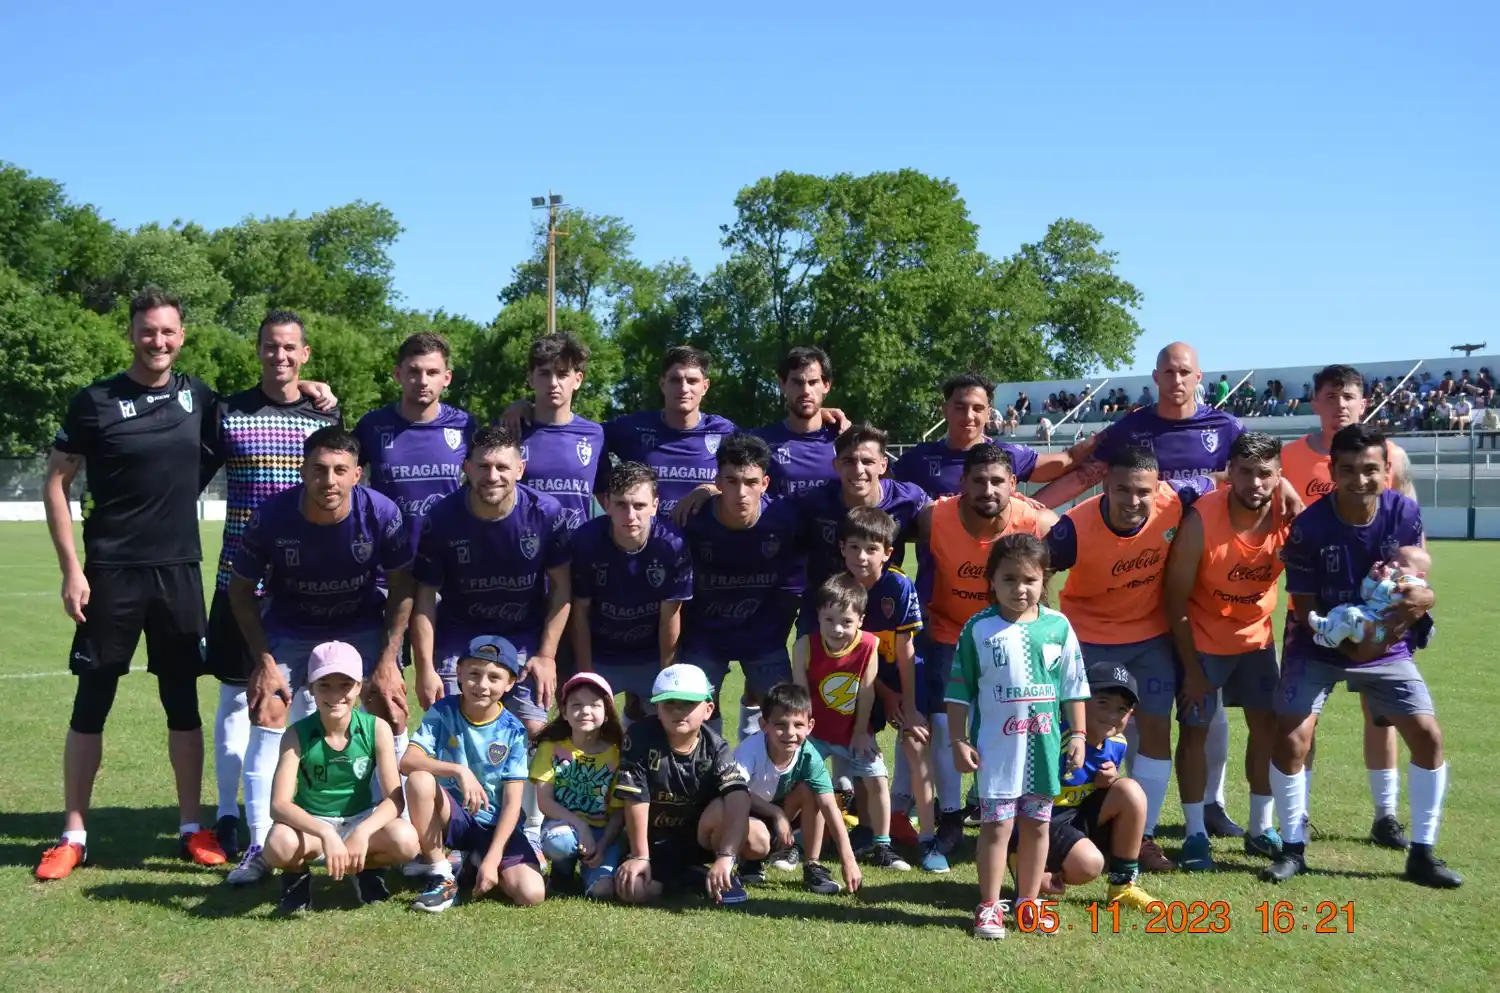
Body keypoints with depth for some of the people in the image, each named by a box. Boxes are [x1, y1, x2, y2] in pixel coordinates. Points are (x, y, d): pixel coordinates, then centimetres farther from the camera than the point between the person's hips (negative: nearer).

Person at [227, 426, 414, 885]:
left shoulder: (381, 513, -24)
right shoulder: (272, 516, -24)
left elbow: (402, 587, -11)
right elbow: (241, 590, -9)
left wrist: (388, 661, -15)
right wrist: (264, 661, -15)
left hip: (362, 627, 0)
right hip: (289, 630, 0)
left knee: (392, 713, -12)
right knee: (267, 713, -13)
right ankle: (260, 847, -2)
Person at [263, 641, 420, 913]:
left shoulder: (377, 729, -14)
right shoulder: (298, 735, -16)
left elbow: (394, 798, -16)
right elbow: (279, 804, -26)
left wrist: (362, 832, -36)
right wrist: (326, 833, -42)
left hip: (359, 821, 1)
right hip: (311, 825, -1)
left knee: (405, 840, -31)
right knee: (279, 845, -36)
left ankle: (366, 869, 5)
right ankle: (297, 874, 2)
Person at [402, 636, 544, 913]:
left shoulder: (513, 731, -9)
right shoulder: (442, 712, -9)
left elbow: (512, 802, -11)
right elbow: (407, 762, -23)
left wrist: (492, 859, -21)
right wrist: (459, 770, -37)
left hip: (494, 825, 1)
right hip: (451, 815, 0)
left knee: (531, 894, -23)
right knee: (420, 780, -32)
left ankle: (476, 861, 11)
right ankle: (440, 875, -14)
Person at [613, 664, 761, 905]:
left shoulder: (715, 749, -16)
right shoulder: (640, 737, -19)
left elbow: (738, 800, -31)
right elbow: (636, 800, -18)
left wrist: (725, 856, -46)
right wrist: (640, 856, -17)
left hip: (702, 836, 0)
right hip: (655, 840, 1)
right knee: (633, 891, -28)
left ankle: (726, 871, 0)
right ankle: (682, 875, 3)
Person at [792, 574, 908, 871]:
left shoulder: (868, 646, -23)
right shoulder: (805, 646, -24)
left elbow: (866, 692, -11)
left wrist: (861, 733, -4)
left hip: (853, 731, 1)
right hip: (814, 731, -1)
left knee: (878, 780, -1)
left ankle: (881, 847, 13)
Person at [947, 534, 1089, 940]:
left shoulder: (1058, 626, 0)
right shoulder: (979, 629, -6)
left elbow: (1074, 686, 7)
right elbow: (959, 691, -2)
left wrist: (1077, 734, 4)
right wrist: (959, 741, -5)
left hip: (1044, 745, 3)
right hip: (996, 748, -3)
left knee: (1036, 826, 13)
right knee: (996, 826, 0)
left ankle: (1027, 902, 26)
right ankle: (989, 907, 10)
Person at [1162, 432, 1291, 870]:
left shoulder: (1289, 517, -18)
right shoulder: (1200, 521, -27)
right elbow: (1175, 599, -18)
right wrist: (1191, 670, -15)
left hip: (1256, 637, 4)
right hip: (1201, 639, -4)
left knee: (1268, 726, 6)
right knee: (1194, 730, -3)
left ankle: (1261, 829, 20)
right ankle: (1196, 834, 8)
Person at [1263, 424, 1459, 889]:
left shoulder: (1406, 514, -13)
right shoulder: (1309, 527, -22)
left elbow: (1414, 577, -10)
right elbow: (1305, 607, -16)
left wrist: (1420, 597, -35)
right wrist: (1349, 642, -33)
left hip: (1387, 648, 3)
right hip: (1319, 647, -3)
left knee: (1428, 735, -2)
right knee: (1291, 740, -13)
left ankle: (1422, 853, 14)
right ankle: (1292, 849, 7)